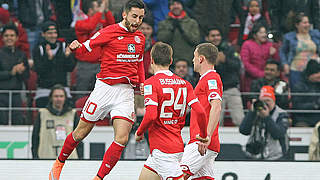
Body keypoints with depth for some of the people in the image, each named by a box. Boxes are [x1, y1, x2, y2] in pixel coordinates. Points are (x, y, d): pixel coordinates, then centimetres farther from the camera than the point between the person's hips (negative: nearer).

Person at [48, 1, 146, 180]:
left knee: (122, 139, -11)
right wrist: (76, 47, -28)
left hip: (126, 92, 4)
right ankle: (59, 163, 30)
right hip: (105, 88, -4)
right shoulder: (109, 32, -5)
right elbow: (87, 47, -5)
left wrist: (142, 82, 14)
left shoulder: (140, 38, 12)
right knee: (81, 133, 6)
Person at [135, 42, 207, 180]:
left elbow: (151, 116, -21)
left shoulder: (151, 83, -10)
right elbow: (200, 112, -1)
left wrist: (139, 133, -4)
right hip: (177, 145, 8)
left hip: (162, 148, -8)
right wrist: (203, 137, 10)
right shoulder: (184, 84, 8)